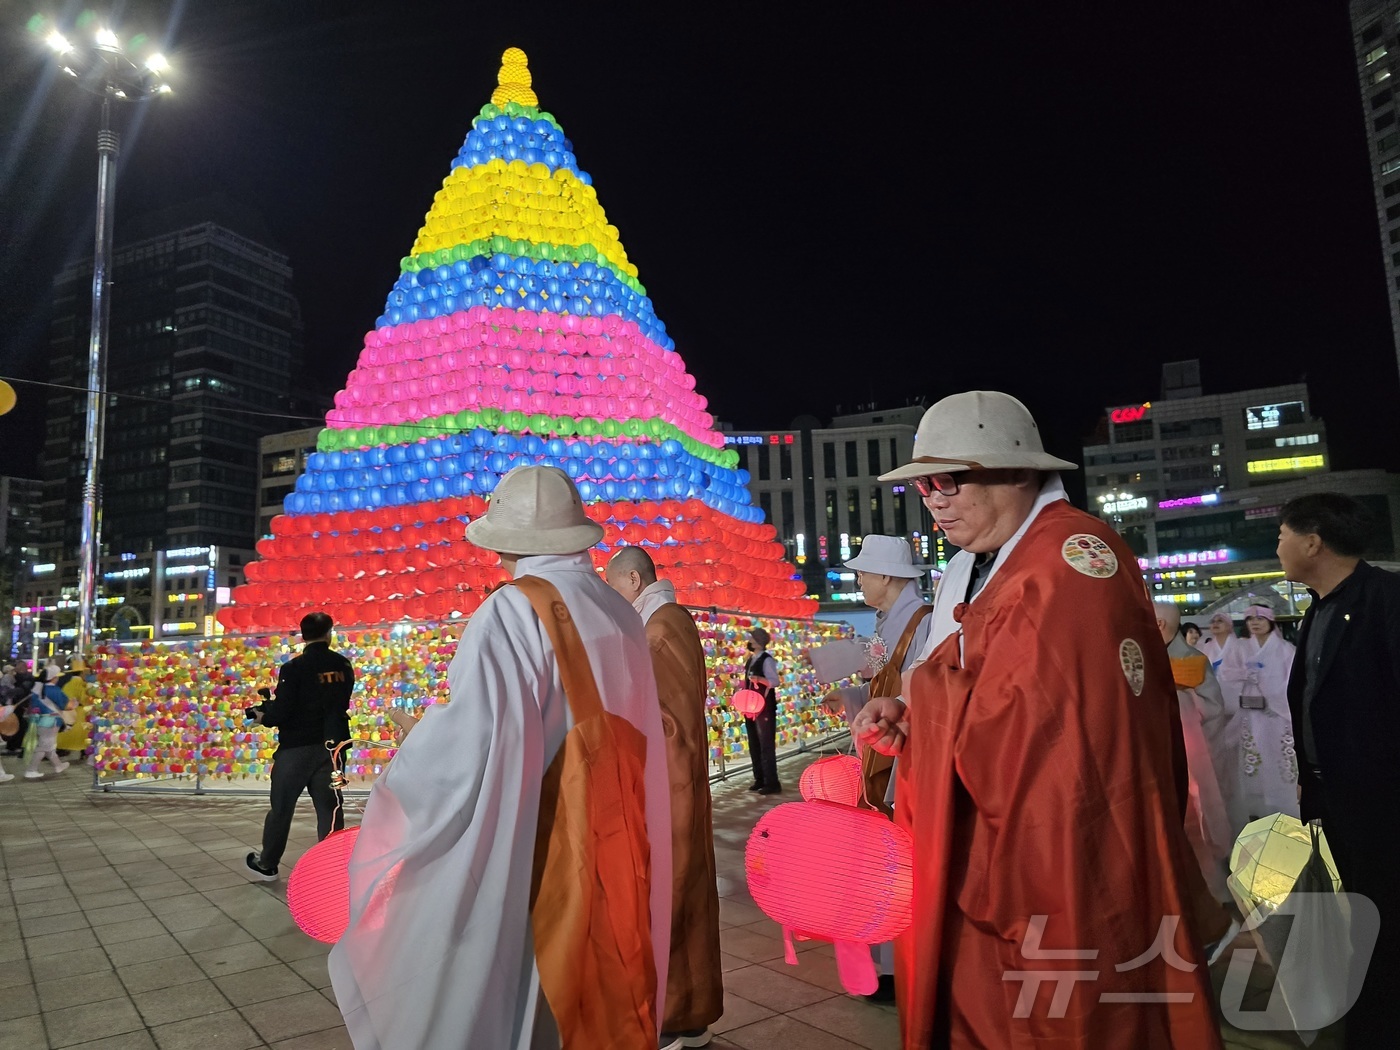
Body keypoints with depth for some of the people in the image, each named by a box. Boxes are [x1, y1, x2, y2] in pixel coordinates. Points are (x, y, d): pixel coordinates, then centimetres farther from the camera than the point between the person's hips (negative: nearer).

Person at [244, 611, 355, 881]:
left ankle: (267, 864, 28)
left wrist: (261, 716, 6)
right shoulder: (343, 666, 1)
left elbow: (281, 711, -17)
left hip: (297, 747, -3)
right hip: (331, 745, 3)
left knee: (281, 807, 13)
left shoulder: (294, 667, -13)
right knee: (329, 808, 7)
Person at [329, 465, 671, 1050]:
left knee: (518, 1000, 12)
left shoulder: (514, 612, -17)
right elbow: (635, 736, 8)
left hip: (530, 852, -6)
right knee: (601, 997, 19)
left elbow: (472, 736, -22)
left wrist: (394, 787, -4)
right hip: (613, 848, 6)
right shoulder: (622, 616, 2)